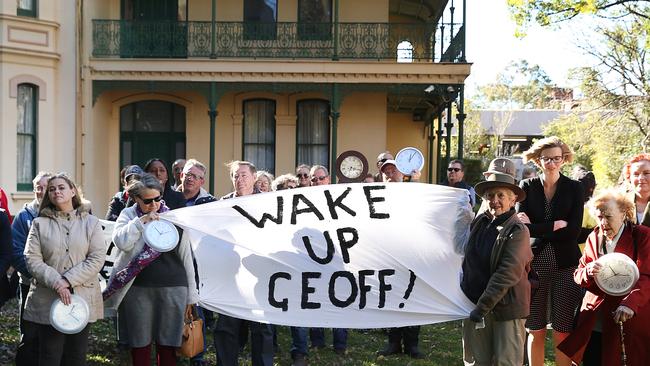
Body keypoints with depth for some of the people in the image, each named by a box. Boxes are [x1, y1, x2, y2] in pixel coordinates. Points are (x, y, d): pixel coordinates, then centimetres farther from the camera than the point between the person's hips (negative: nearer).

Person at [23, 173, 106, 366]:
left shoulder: (91, 222, 5)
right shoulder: (40, 223, 5)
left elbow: (97, 259, -4)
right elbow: (32, 259, -3)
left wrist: (68, 280, -14)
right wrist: (56, 282, -17)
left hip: (83, 299, 0)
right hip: (47, 300, 0)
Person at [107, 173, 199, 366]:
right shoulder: (128, 215, 5)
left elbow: (186, 257, 7)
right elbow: (122, 242, -14)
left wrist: (190, 295, 6)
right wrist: (142, 221, -17)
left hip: (173, 289, 0)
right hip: (138, 290, 0)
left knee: (167, 346, 4)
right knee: (140, 344, 6)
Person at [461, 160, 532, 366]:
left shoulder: (518, 231, -12)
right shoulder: (479, 223, 4)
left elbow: (507, 273, -18)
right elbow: (469, 260, 18)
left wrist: (483, 306, -20)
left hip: (507, 309, -5)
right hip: (476, 304, 5)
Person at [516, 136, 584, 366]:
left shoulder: (574, 188, 3)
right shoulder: (527, 186, 5)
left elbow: (574, 231, -7)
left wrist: (537, 228, -10)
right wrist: (556, 225, -12)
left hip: (565, 265, -1)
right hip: (534, 263, 1)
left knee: (562, 332, 1)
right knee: (535, 331, 6)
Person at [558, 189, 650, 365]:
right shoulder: (594, 238, 12)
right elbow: (578, 275, 12)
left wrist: (630, 303, -29)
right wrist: (588, 272, -13)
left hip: (632, 316, -4)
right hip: (596, 318, 4)